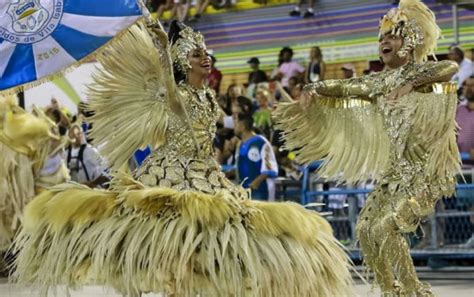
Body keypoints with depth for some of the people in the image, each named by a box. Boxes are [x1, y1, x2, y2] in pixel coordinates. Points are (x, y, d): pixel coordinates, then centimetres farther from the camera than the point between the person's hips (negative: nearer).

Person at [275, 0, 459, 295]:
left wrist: (411, 83, -36)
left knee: (386, 227, -20)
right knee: (365, 228, 5)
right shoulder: (381, 81, 11)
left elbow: (451, 67, -29)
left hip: (425, 171, -8)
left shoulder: (421, 71, -9)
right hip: (396, 171, 8)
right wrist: (315, 89, -2)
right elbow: (345, 87, 16)